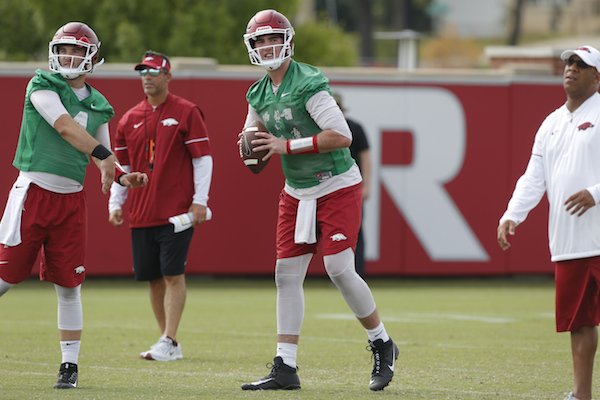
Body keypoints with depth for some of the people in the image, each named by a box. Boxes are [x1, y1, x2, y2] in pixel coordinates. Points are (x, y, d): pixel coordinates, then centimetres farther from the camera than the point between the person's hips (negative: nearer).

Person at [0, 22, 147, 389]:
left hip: (72, 199, 4)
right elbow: (65, 127, -20)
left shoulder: (98, 105, 11)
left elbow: (103, 161, 15)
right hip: (34, 191, -4)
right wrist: (103, 154, -29)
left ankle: (70, 365, 10)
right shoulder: (42, 86, -5)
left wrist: (121, 177, -5)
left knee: (69, 285, 4)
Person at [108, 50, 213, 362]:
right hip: (141, 214, 5)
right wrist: (115, 204, 9)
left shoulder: (186, 112, -1)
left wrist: (199, 201, -11)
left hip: (177, 213, -5)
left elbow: (203, 158, -4)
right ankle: (169, 344, 14)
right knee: (153, 277, 6)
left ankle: (169, 342, -10)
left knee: (173, 274, -9)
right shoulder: (129, 119, 13)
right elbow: (120, 165, 18)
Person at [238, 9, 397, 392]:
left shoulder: (308, 83, -18)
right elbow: (252, 140, 19)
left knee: (340, 269, -13)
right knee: (287, 274, 2)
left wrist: (287, 146, -23)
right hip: (297, 193, 7)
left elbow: (342, 135, -25)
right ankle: (285, 368, 5)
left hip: (337, 188, -7)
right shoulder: (259, 94, 6)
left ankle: (383, 346, 9)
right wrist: (251, 148, -6)